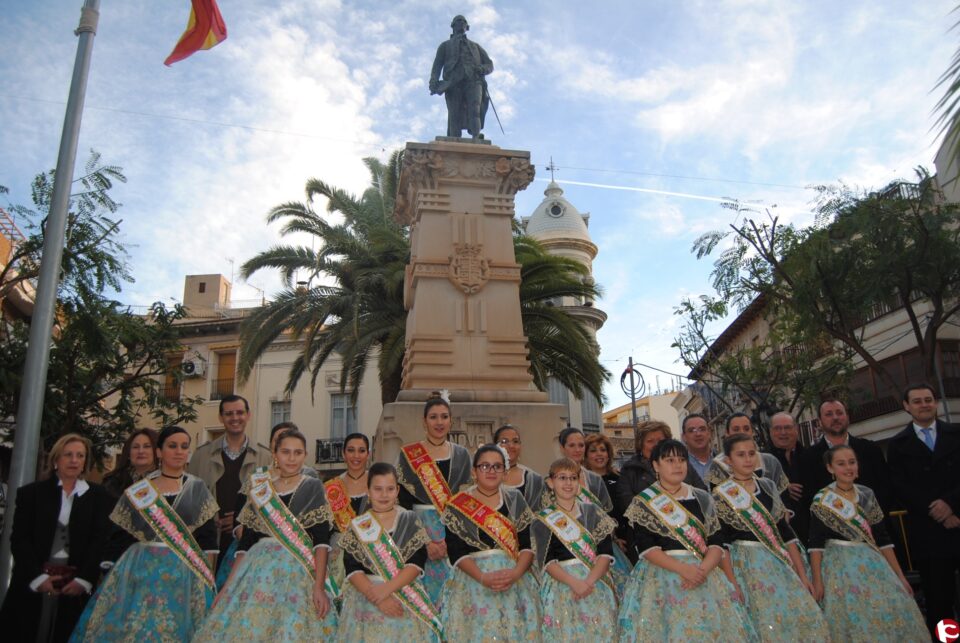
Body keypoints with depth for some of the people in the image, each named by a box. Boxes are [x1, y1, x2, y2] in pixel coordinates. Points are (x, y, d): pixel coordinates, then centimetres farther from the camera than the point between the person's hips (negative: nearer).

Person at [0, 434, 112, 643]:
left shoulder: (99, 496, 8)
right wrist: (37, 576, -10)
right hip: (32, 584, 0)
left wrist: (84, 579, -10)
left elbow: (102, 540, 1)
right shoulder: (31, 492, 8)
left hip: (77, 586, 0)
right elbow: (19, 539, 1)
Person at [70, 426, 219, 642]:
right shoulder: (139, 489, 6)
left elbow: (208, 537, 2)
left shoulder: (198, 489, 5)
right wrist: (111, 574, 0)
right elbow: (120, 536, 6)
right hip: (139, 571, 1)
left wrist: (207, 577, -6)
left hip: (185, 573, 0)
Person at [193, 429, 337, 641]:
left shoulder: (313, 488, 2)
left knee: (291, 630, -8)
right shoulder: (259, 490, 11)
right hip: (257, 571, 3)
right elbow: (245, 541, 12)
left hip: (298, 573, -3)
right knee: (244, 626, -1)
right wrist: (229, 584, 4)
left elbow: (321, 541, -6)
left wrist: (319, 586, -16)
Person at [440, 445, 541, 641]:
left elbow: (528, 545, 2)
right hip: (473, 580, -1)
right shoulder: (457, 506, 1)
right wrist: (482, 577, -18)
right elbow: (456, 552, -5)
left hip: (516, 580, 2)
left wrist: (516, 572, -15)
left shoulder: (515, 500, 7)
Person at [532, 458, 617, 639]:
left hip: (596, 587, 2)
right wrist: (574, 582, -20)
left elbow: (606, 553, 0)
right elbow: (547, 561, -5)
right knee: (565, 633, -3)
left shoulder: (593, 513, 8)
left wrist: (589, 581, -16)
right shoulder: (543, 520, 4)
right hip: (561, 585, -1)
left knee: (599, 633, 0)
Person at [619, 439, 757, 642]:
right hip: (662, 574, -3)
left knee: (713, 626, -8)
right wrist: (682, 568, -17)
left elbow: (716, 542, 5)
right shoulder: (643, 502, 1)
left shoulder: (702, 498, 11)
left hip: (703, 573, 3)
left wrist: (703, 569, -13)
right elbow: (645, 547, -7)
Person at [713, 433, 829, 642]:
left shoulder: (768, 486, 8)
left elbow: (786, 532, 10)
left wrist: (802, 575, 7)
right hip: (747, 567, -4)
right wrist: (733, 585, -15)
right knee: (768, 625, -5)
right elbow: (721, 543, -10)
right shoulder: (721, 494, -6)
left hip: (779, 563, 5)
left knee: (804, 618, -2)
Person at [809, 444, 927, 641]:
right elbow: (816, 543, -10)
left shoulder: (867, 495, 5)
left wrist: (899, 575, 5)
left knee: (890, 613, -1)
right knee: (851, 618, -4)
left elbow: (882, 538, 8)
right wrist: (817, 581, -14)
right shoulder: (822, 500, -8)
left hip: (873, 564, 4)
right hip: (839, 567, -4)